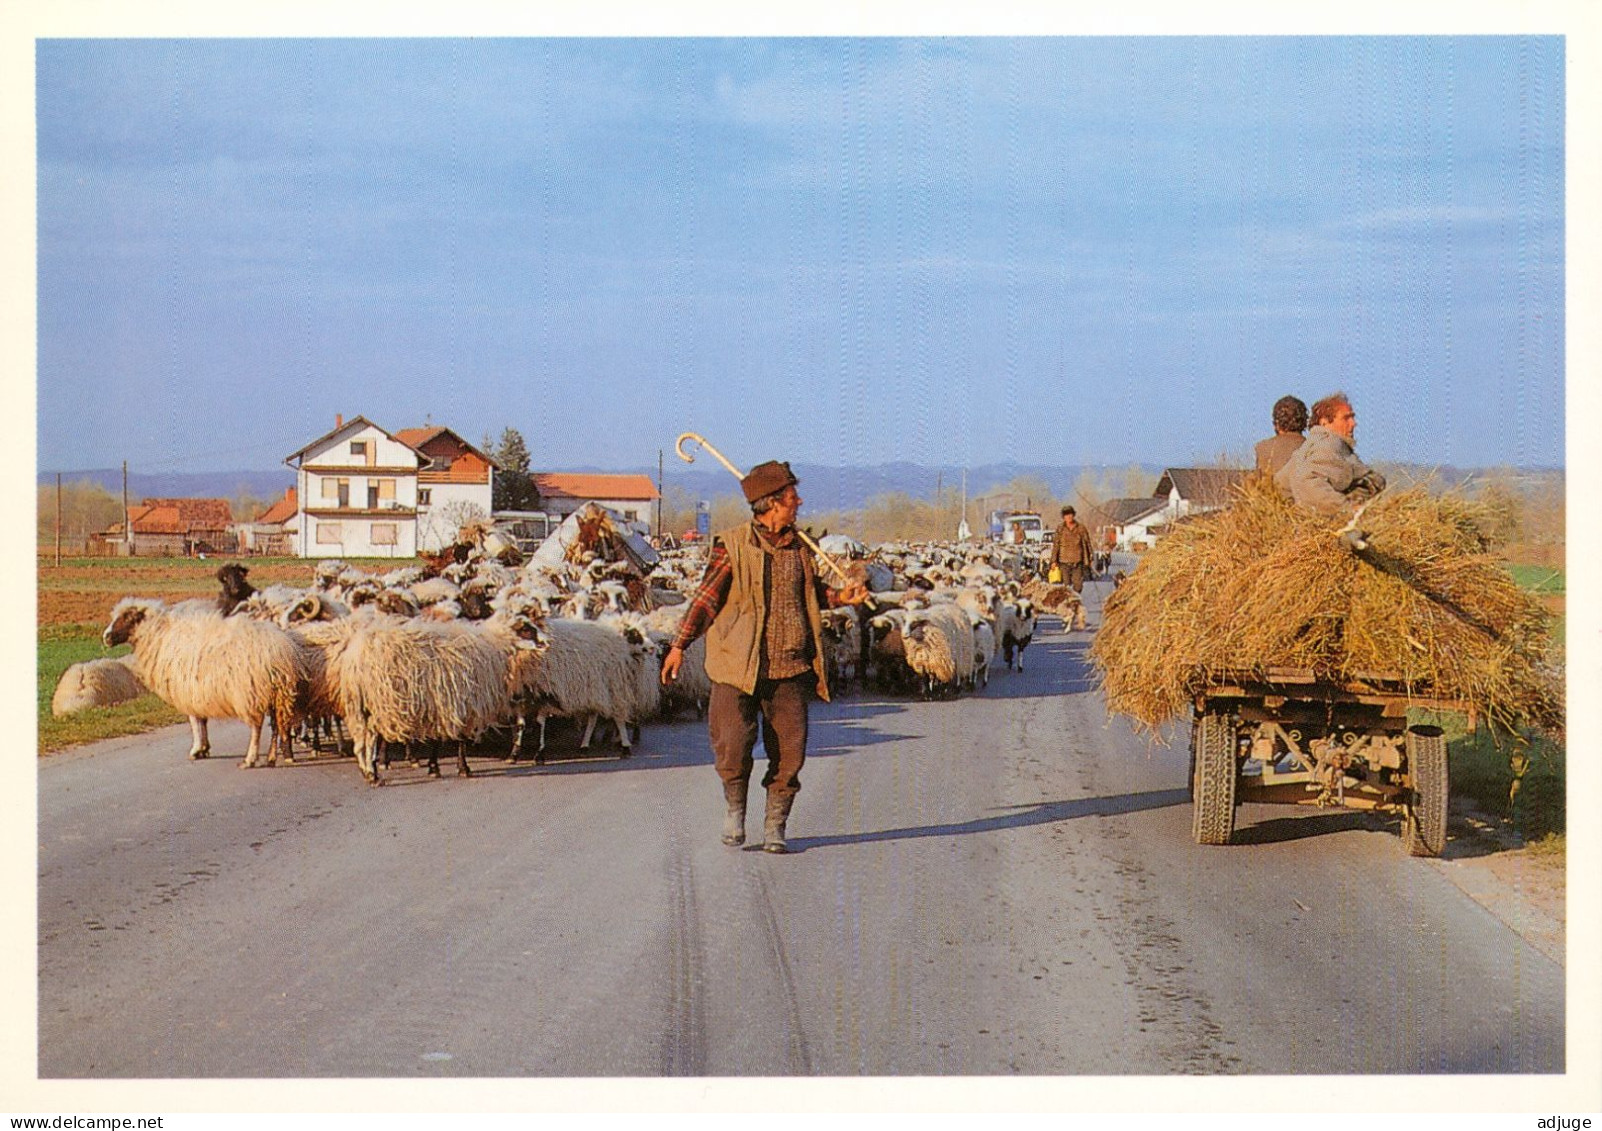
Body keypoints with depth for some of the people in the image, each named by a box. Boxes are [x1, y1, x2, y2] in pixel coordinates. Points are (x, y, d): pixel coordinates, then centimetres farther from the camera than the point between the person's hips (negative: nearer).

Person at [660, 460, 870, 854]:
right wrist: (679, 645, -3)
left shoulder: (798, 546, 12)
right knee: (733, 745, -12)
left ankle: (775, 829, 15)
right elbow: (706, 597, -1)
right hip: (740, 669, -4)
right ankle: (734, 807, 15)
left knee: (789, 753, 1)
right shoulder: (732, 546, -4)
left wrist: (838, 597, 12)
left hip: (791, 671, 4)